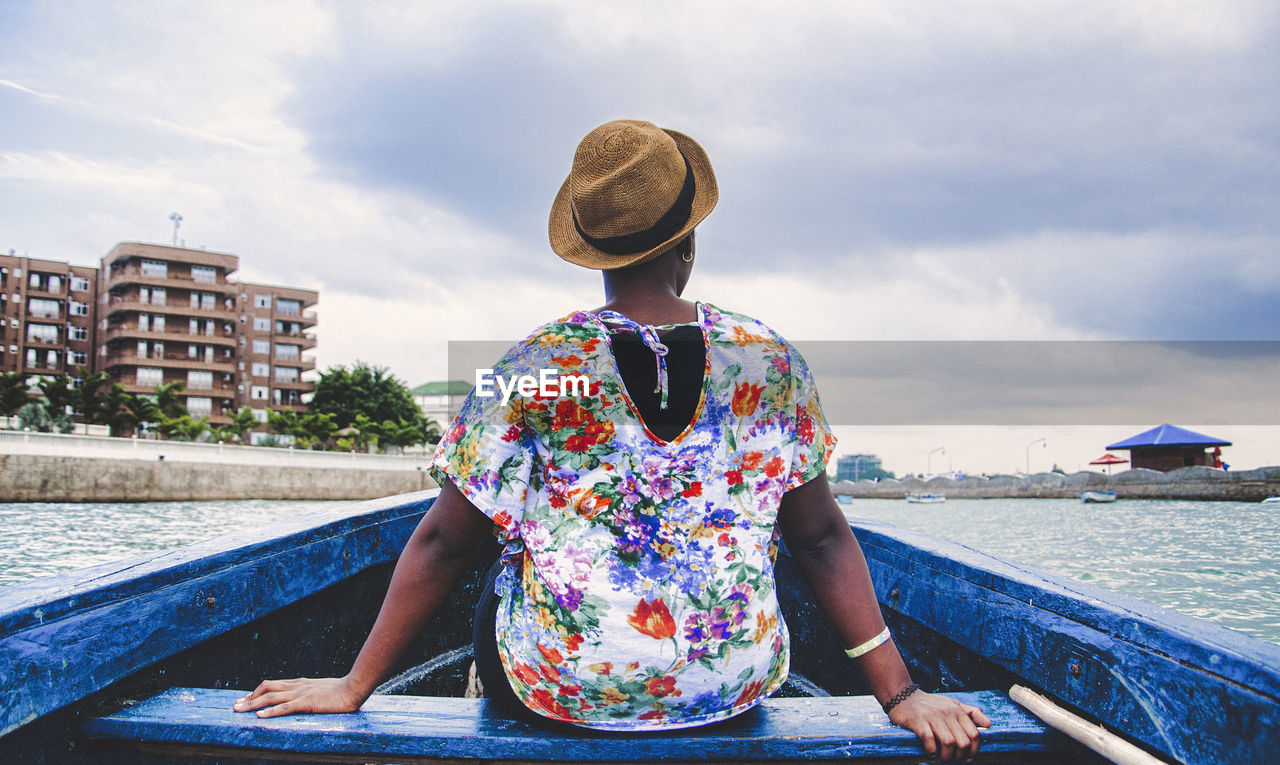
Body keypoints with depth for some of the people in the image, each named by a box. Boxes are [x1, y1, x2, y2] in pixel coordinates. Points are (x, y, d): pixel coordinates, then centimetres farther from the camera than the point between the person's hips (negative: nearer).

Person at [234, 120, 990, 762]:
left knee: (501, 588, 29)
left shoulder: (535, 366, -11)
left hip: (560, 685, -1)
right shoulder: (768, 358, -5)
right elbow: (822, 538, -5)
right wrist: (902, 695, 3)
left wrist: (353, 687, 3)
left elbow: (443, 543, -7)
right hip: (732, 685, 2)